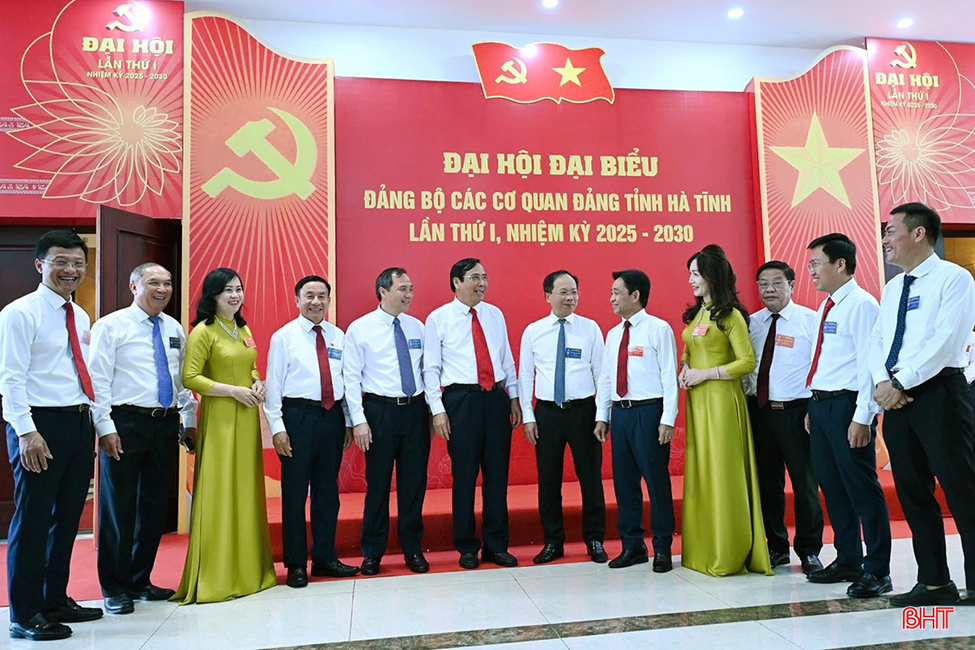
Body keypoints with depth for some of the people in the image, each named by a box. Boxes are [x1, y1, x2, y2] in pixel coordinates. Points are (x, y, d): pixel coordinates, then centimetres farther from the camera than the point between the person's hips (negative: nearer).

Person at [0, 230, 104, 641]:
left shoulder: (81, 317, 14)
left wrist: (92, 421, 14)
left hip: (79, 423, 8)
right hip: (40, 424, -7)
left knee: (68, 518, 15)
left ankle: (55, 600, 29)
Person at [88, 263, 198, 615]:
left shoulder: (175, 329, 13)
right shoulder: (111, 326, -3)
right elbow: (98, 380, -8)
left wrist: (189, 421, 10)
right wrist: (105, 427, -14)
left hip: (166, 424, 5)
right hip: (126, 423, -5)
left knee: (154, 506, 11)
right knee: (119, 507, 2)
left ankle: (140, 581, 26)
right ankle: (115, 589, 17)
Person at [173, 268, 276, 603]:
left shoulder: (245, 330, 14)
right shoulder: (203, 331, -7)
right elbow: (189, 378, -13)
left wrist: (258, 383, 3)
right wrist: (233, 391, -16)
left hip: (247, 418, 7)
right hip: (219, 419, -7)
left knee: (247, 491, 10)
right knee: (219, 493, -3)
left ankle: (247, 568, 21)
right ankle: (215, 575, 8)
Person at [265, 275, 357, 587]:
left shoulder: (338, 336, 9)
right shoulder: (283, 336, -1)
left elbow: (347, 379, 11)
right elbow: (273, 384, -4)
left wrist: (348, 421, 8)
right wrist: (277, 427, -10)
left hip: (333, 416, 4)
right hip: (298, 416, -4)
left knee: (328, 491, 12)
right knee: (295, 492, 3)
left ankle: (325, 558, 25)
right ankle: (296, 564, 16)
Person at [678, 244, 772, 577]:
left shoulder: (730, 315, -7)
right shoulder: (695, 314, 16)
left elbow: (747, 362, -12)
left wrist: (704, 374, -14)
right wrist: (685, 371, 3)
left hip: (721, 400, -7)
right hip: (696, 400, 8)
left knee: (722, 473, -3)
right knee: (698, 472, 9)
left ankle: (727, 554, 8)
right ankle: (703, 550, 19)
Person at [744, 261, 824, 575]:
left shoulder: (811, 320, -2)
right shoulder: (751, 323, 11)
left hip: (796, 412, -4)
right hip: (759, 411, 4)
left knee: (804, 482, 4)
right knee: (767, 482, 11)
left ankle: (809, 551, 20)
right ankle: (776, 548, 25)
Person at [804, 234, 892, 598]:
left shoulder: (861, 304, -11)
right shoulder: (826, 307, 16)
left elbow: (870, 363, -17)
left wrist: (862, 418, -21)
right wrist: (814, 408, 16)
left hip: (848, 405, -9)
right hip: (821, 404, 9)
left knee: (861, 486, -1)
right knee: (832, 486, 14)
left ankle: (877, 571, 11)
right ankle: (847, 561, 27)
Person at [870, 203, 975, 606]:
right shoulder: (891, 289, 18)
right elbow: (877, 341, 13)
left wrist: (900, 382, -16)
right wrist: (882, 381, -5)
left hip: (938, 392, -7)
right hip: (895, 397, 7)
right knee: (912, 492, 9)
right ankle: (934, 582, 20)